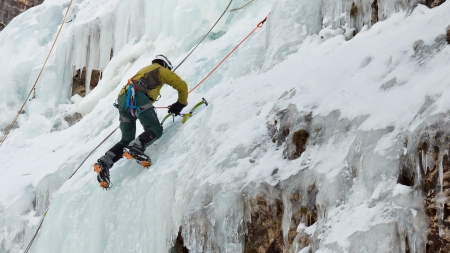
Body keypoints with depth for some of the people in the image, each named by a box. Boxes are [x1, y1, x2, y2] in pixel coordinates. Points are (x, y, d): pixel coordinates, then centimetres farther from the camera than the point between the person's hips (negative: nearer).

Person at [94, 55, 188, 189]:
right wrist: (180, 104, 29)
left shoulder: (143, 70, 42)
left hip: (122, 100, 7)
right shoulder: (161, 70, 21)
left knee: (126, 141, 7)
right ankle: (136, 148, -41)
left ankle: (105, 162, -13)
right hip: (136, 96, -7)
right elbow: (181, 85, 15)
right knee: (155, 129, -14)